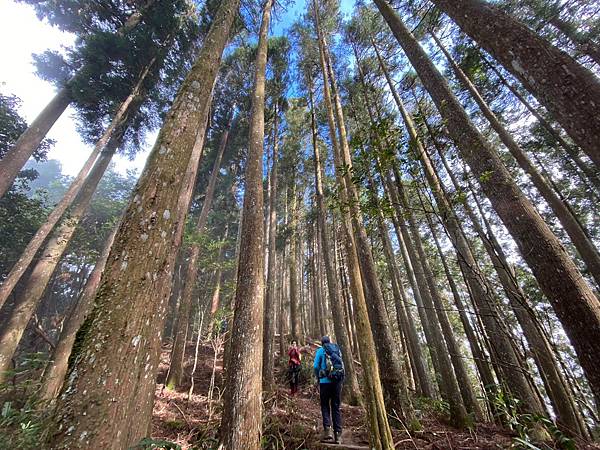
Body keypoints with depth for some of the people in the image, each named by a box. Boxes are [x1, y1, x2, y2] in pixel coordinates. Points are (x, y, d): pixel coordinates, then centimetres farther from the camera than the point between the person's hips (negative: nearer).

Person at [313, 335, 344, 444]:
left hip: (325, 381, -3)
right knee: (336, 407, 14)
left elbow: (316, 367, -5)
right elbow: (342, 365, 10)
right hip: (338, 381, 3)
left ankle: (327, 429, -2)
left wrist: (318, 378, 12)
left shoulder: (321, 351, -1)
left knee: (325, 406, 12)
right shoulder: (337, 349, 8)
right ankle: (338, 434, 14)